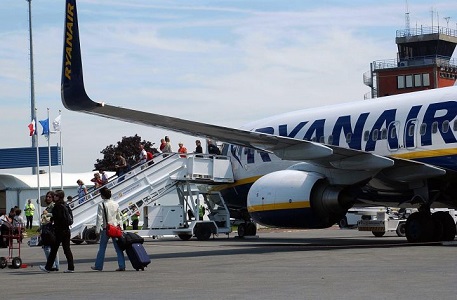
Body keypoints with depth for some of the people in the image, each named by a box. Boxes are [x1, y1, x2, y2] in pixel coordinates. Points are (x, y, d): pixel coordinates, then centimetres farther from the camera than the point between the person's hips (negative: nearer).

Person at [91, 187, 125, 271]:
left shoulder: (102, 205, -10)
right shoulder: (116, 204, 6)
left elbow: (99, 218, -13)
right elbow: (118, 217, 12)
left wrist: (97, 230, -10)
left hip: (106, 229, -4)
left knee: (102, 248, 7)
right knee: (118, 248, 4)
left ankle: (98, 266, 13)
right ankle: (122, 266, -1)